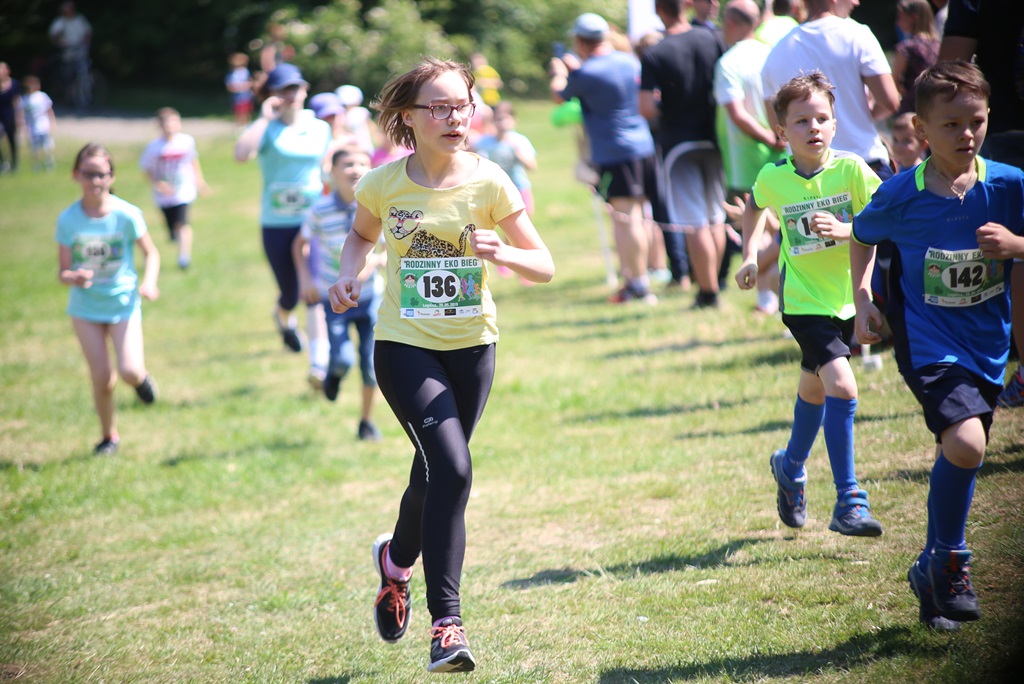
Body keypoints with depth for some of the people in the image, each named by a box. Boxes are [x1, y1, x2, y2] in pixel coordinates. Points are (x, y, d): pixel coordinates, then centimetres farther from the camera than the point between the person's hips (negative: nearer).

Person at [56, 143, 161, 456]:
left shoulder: (127, 214, -13)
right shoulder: (68, 220, -10)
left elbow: (151, 253, -1)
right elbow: (63, 271, -6)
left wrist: (149, 282, -19)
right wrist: (74, 278, -30)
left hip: (124, 303, -1)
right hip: (86, 308, 1)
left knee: (130, 371, -15)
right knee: (102, 379, 0)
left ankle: (142, 378, 23)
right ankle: (109, 436, 23)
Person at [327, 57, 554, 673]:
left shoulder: (489, 181, -8)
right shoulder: (385, 183, -8)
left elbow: (544, 267, -5)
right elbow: (362, 234, 15)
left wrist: (501, 253, -25)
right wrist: (350, 276, -4)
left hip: (471, 346, 2)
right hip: (404, 345, -2)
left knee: (438, 473, 14)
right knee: (452, 468, -20)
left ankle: (398, 560, 47)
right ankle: (447, 622, -14)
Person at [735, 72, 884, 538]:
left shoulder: (851, 169, -11)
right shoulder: (773, 178, -8)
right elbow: (754, 207, 16)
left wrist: (844, 230, -29)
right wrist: (749, 255, 9)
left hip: (846, 299, 3)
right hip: (804, 302, -3)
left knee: (815, 389, 21)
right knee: (842, 386, -21)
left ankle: (791, 468, 49)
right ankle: (849, 502, -18)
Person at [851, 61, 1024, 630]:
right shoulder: (900, 195, -10)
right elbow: (862, 237, 10)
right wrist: (863, 301, 1)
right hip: (928, 340, -3)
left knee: (959, 459, 14)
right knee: (965, 443, -25)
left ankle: (935, 570, 36)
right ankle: (950, 561, -3)